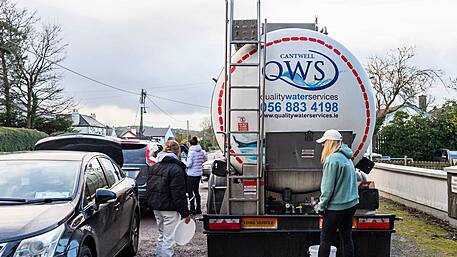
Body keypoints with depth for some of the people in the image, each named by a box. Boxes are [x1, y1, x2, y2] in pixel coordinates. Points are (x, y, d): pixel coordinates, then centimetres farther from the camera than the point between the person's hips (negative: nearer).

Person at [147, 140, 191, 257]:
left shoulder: (155, 166, 8)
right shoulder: (176, 169, -16)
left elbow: (149, 186, 14)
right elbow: (179, 194, -18)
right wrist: (185, 213, -12)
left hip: (156, 207, 8)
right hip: (169, 208, -8)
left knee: (162, 235, 21)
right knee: (168, 238, 0)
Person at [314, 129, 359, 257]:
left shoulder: (332, 159, -16)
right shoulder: (347, 158, 11)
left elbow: (328, 187, -17)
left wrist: (321, 206, -8)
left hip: (337, 207, -8)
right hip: (351, 204, 8)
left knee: (325, 240, 1)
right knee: (347, 238, 13)